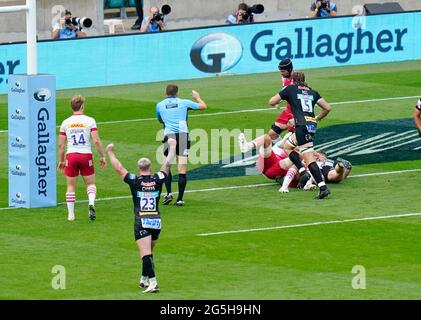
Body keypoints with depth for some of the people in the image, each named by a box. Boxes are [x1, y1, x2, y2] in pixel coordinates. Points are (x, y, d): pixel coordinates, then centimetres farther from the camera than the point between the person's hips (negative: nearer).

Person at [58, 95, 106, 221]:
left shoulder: (65, 123, 4)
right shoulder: (90, 121, -3)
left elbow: (61, 144, 5)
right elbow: (96, 141, -7)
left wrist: (61, 161, 15)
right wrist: (102, 156, 2)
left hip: (71, 155, 1)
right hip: (86, 155, -1)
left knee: (71, 186, 10)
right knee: (90, 183, 12)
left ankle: (71, 214, 9)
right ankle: (91, 203, -16)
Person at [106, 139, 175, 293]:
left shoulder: (135, 181, -3)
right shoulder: (157, 180, 3)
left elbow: (119, 168, 3)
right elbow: (167, 164, 14)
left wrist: (110, 152, 15)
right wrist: (172, 146, 26)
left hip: (142, 222, -4)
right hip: (157, 221, 4)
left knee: (146, 254, -11)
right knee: (149, 253, 20)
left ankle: (153, 282, -24)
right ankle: (144, 280, 27)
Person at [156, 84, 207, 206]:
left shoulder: (159, 105, 12)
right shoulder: (183, 102, 10)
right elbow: (203, 106, 19)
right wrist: (197, 97, 38)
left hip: (169, 135, 0)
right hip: (183, 135, 0)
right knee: (182, 170, 0)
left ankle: (169, 193, -4)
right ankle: (180, 199, -2)